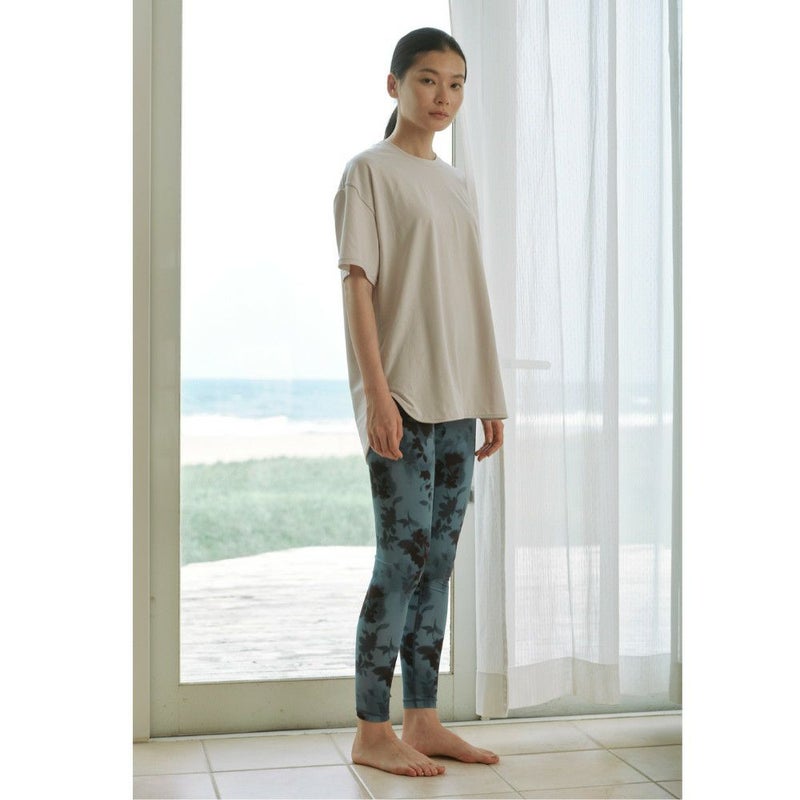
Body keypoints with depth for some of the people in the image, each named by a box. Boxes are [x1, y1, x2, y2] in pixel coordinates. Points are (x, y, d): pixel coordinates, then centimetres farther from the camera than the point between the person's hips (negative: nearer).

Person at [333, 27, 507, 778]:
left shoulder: (457, 182, 17)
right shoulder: (369, 171, -3)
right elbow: (357, 285, -10)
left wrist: (489, 400, 14)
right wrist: (377, 394, -17)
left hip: (457, 402, 7)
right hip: (400, 398, -7)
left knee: (438, 560, 8)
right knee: (404, 556, -7)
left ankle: (422, 720, 17)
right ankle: (372, 730, 4)